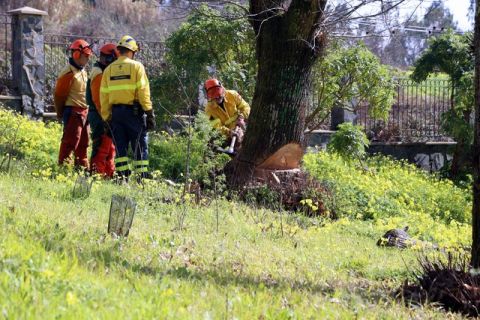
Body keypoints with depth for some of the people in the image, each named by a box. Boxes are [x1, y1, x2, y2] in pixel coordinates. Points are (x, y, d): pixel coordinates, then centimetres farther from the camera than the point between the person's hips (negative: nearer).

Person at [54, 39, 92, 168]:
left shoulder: (83, 72, 16)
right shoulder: (69, 73, -14)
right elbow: (59, 94, -12)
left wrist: (87, 111, 17)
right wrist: (60, 113, -3)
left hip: (84, 112, 9)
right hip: (73, 112, -9)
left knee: (83, 143, 14)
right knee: (70, 142, -10)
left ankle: (83, 167, 22)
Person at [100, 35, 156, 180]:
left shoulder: (109, 69, 9)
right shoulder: (136, 67, -3)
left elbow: (104, 96, 8)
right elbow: (143, 92, -9)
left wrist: (106, 117, 13)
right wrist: (150, 113, -5)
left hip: (115, 112, 4)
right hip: (134, 112, -4)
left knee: (120, 148, 8)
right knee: (140, 147, 0)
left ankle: (123, 178, 4)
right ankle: (142, 177, -5)